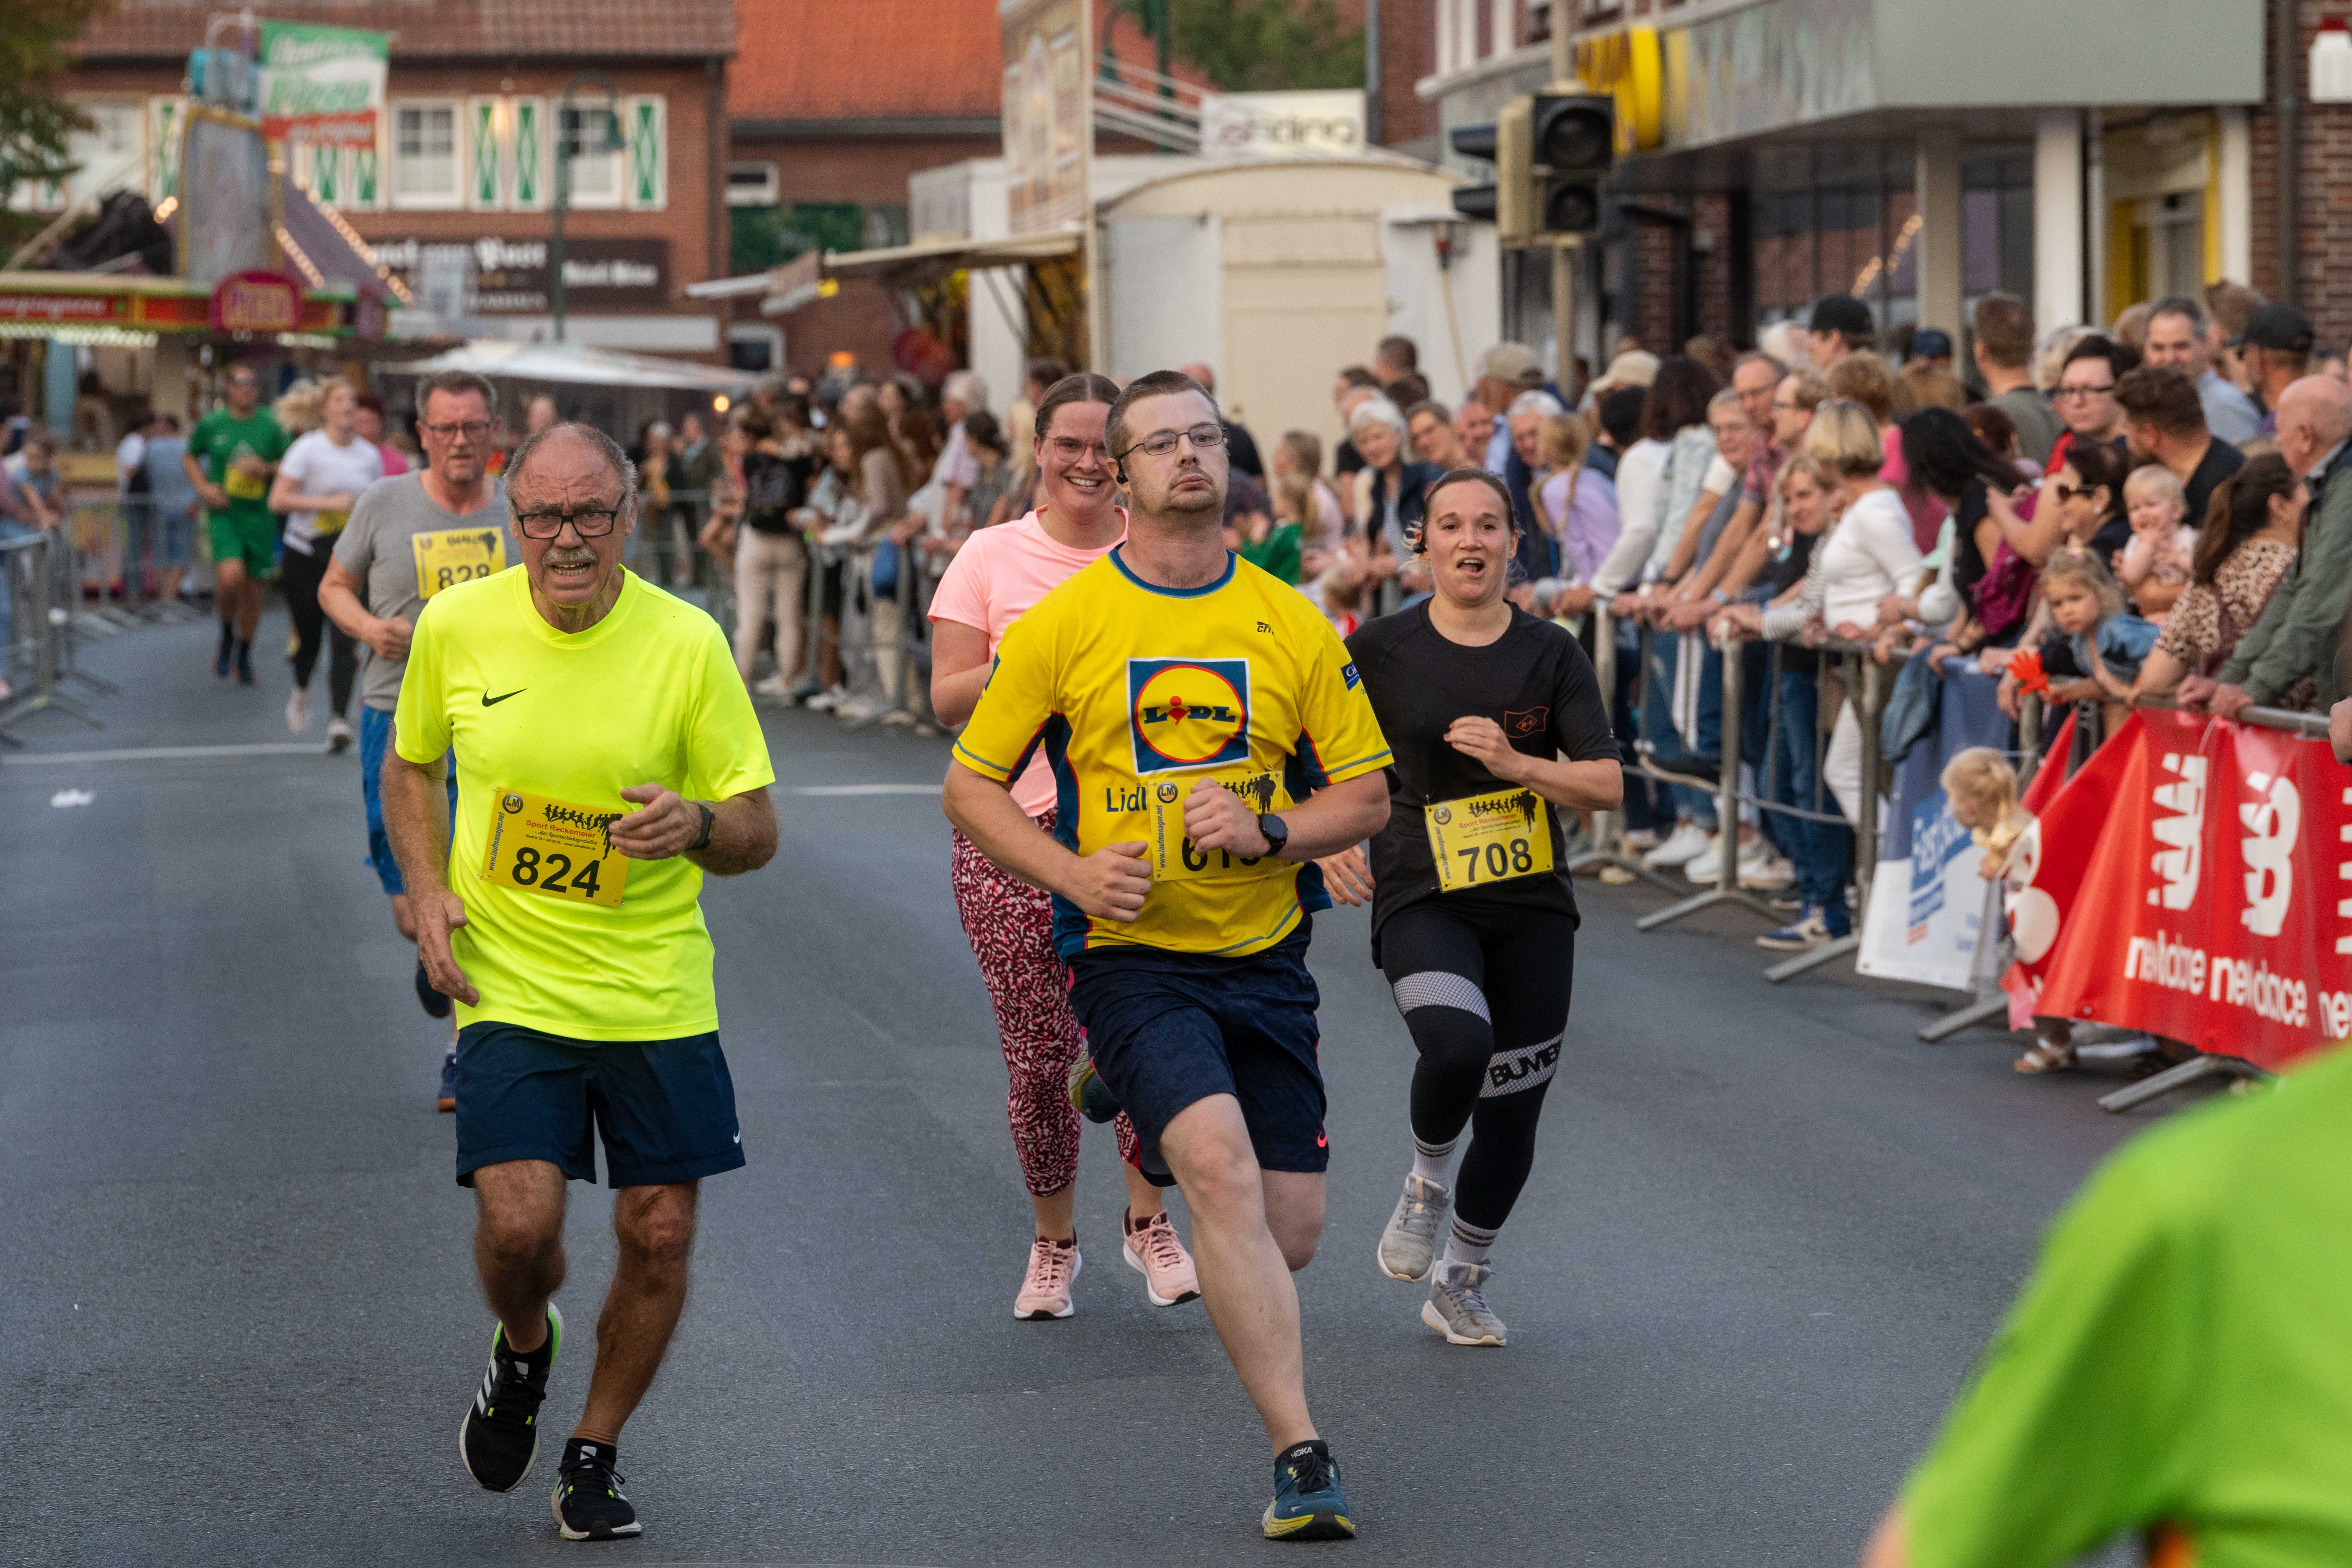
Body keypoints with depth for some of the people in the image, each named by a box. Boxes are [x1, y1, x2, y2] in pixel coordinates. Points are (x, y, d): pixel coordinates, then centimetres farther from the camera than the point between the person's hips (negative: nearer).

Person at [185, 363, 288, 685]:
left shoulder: (271, 427, 2)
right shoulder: (211, 424, 1)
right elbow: (190, 458, 15)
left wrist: (265, 468, -12)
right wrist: (203, 487, -2)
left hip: (259, 515, 2)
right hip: (224, 514, -2)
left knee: (253, 587, 8)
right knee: (231, 576, -23)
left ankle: (244, 655, 28)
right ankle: (227, 635, 6)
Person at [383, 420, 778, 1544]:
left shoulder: (686, 642, -9)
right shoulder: (456, 627, -4)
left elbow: (758, 833, -2)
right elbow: (410, 766, 15)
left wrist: (698, 824, -25)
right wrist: (428, 892, -1)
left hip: (658, 992, 0)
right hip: (511, 987, 0)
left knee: (659, 1235, 3)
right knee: (519, 1220, -15)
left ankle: (594, 1457, 26)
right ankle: (524, 1349, 21)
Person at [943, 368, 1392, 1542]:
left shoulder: (1293, 624, 4)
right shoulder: (1065, 623, -2)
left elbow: (1365, 795, 8)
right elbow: (971, 786, 4)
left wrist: (1268, 831, -12)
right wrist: (1073, 871, -12)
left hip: (1264, 955, 4)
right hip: (1130, 957, -4)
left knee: (1290, 1233, 4)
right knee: (1221, 1167, -27)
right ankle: (1301, 1455, -26)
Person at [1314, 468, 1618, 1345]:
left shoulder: (1552, 655, 2)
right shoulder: (1382, 650, -1)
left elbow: (1609, 786, -2)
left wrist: (1515, 763, -16)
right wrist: (1329, 840, -5)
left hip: (1532, 909, 3)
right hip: (1421, 902, -3)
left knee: (1511, 1115, 6)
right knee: (1457, 1046, -31)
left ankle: (1462, 1283, 28)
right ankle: (1428, 1181, 1)